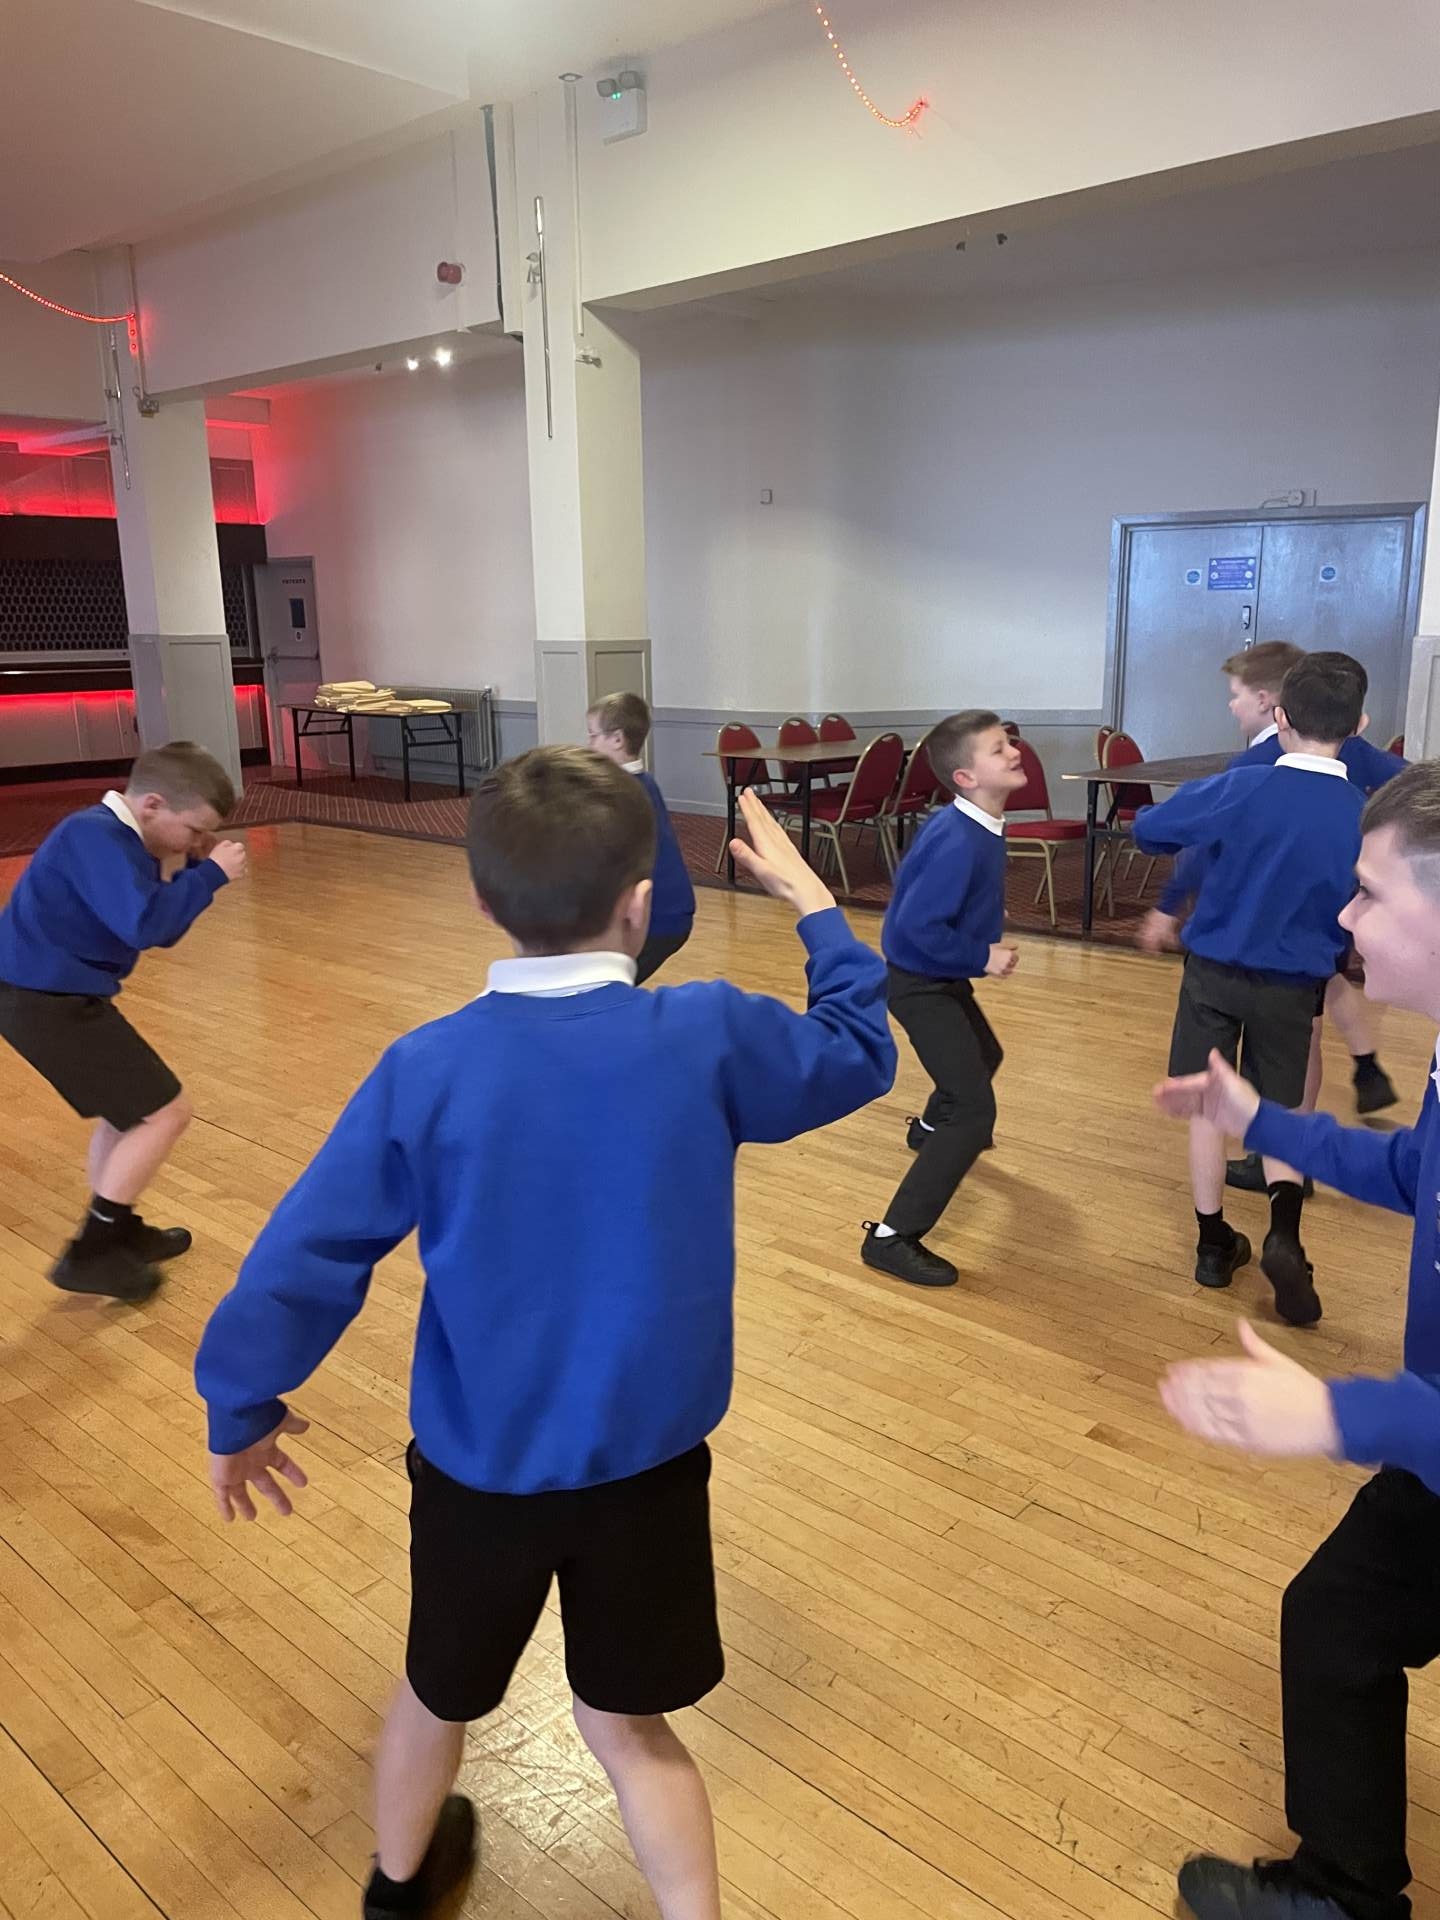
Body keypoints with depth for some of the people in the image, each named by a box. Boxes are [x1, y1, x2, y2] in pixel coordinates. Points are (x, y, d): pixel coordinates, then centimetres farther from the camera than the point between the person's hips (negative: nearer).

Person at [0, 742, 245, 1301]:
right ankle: (90, 1253, 2)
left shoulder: (120, 839, 11)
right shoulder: (95, 837, -20)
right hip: (47, 1002, -11)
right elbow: (144, 924, -33)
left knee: (129, 1109, 23)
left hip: (55, 994, 11)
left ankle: (116, 1232, 37)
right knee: (165, 1112, -6)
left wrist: (187, 868, 1)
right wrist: (210, 874, -22)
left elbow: (161, 931, 15)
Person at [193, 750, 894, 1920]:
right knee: (628, 1723, 19)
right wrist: (812, 902, 14)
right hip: (644, 1462, -1)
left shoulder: (427, 1069, -16)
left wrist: (244, 1407, 6)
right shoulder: (709, 1034, -15)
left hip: (477, 1464, 2)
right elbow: (862, 1054, 3)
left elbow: (306, 1253, -11)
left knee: (441, 1693, 28)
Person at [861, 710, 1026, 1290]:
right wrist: (982, 958, -21)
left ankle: (930, 1129, 65)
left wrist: (983, 949, 7)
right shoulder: (958, 841, -30)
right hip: (920, 984, -10)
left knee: (984, 1056, 34)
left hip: (944, 977, 10)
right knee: (974, 1109, -14)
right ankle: (892, 1237, -11)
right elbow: (919, 923, -32)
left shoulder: (979, 825, 0)